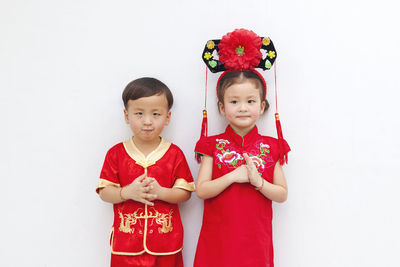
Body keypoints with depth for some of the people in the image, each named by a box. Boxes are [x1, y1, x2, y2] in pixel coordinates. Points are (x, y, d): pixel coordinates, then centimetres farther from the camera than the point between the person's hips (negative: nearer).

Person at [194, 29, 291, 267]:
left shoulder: (271, 147, 3)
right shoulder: (213, 145, 0)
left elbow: (282, 194, 1)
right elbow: (201, 190, -6)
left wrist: (258, 181, -16)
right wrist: (233, 176, -17)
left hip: (255, 239, 1)